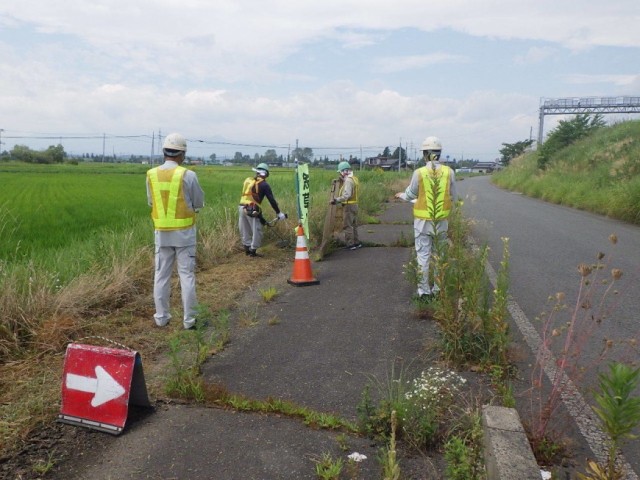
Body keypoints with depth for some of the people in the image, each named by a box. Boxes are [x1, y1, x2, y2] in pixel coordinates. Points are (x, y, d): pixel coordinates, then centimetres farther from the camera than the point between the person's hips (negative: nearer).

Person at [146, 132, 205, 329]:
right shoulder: (188, 175, -13)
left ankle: (161, 317, 19)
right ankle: (188, 319, 9)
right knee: (187, 275, 5)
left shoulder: (151, 175, -2)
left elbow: (151, 202, 9)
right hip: (184, 232, -3)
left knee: (162, 275, 12)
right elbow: (199, 203, -2)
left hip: (162, 232, 3)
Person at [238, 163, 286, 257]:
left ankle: (247, 249, 25)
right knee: (257, 231, 5)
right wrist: (279, 213, 4)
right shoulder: (264, 185, -3)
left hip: (242, 207, 7)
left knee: (245, 230, 16)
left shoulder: (247, 180, 15)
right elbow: (271, 200, -4)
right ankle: (253, 251, 9)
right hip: (252, 210, -6)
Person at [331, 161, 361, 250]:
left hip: (348, 205, -10)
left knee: (347, 226, -4)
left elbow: (346, 195, -25)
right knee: (353, 225, 18)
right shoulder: (354, 179, 14)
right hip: (354, 205, 10)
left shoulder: (348, 180, -17)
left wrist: (336, 200, -26)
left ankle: (350, 244, -1)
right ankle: (356, 242, 25)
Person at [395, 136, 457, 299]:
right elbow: (453, 198, 3)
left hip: (423, 220, -2)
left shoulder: (419, 173, -12)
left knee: (423, 254, 6)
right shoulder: (449, 172, -5)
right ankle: (438, 287, 23)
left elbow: (410, 195, 1)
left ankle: (424, 290, 11)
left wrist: (401, 195, 23)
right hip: (442, 220, 2)